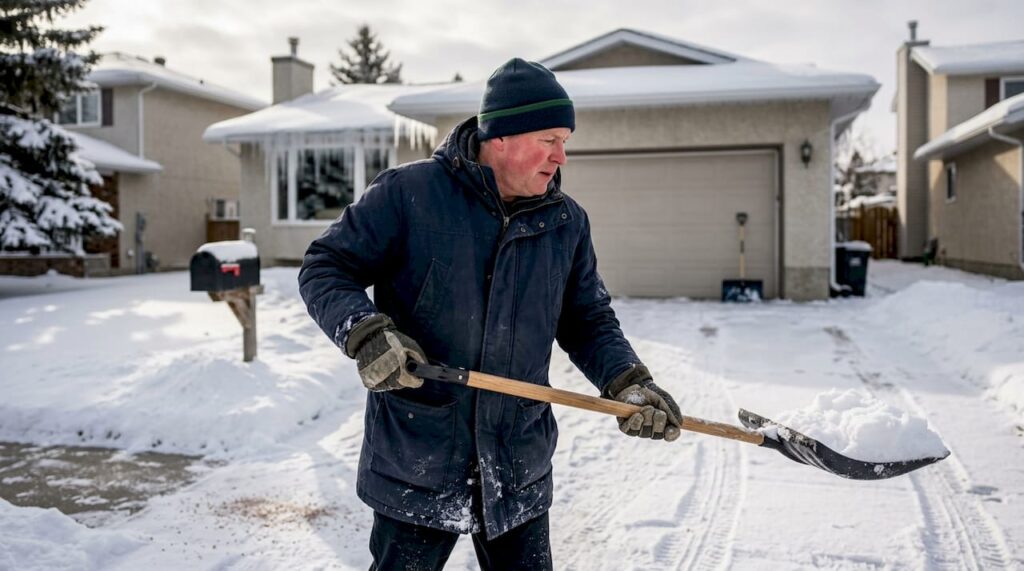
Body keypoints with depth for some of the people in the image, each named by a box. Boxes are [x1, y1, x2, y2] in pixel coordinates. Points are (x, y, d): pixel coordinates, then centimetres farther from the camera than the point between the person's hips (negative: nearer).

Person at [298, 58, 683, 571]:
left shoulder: (567, 222, 3)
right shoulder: (408, 193, -11)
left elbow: (588, 322, 10)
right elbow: (324, 269, -5)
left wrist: (627, 382, -8)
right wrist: (366, 334, -23)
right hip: (414, 462, -3)